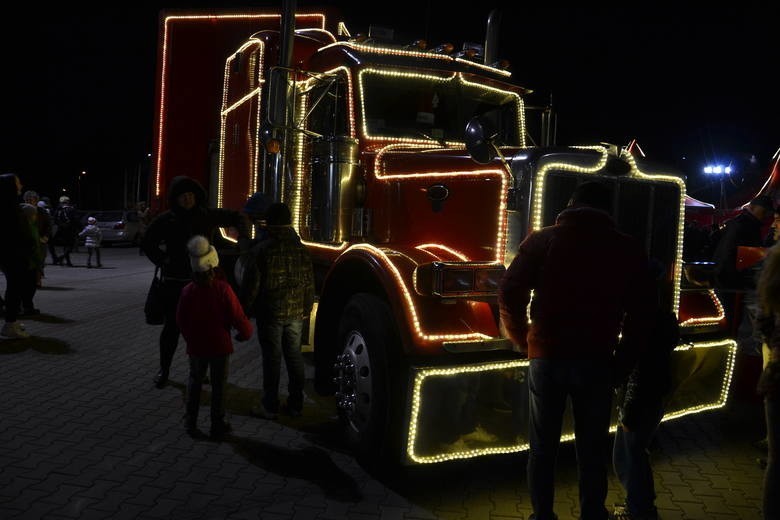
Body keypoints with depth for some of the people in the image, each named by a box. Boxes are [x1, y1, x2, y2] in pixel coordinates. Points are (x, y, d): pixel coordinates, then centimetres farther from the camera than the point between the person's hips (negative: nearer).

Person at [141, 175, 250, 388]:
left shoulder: (208, 215, 1)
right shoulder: (165, 219, -2)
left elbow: (238, 217, 12)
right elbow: (148, 244, 10)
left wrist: (243, 239, -2)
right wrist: (163, 262, -1)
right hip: (174, 282, -1)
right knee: (172, 326, 5)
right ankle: (164, 369, 20)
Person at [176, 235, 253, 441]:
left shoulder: (188, 291, -10)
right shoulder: (223, 289, -19)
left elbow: (180, 320, 1)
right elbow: (237, 317, -16)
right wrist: (246, 332, 4)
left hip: (196, 347, 2)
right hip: (220, 346, -2)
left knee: (194, 383, 18)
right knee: (218, 386, 10)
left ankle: (191, 423, 23)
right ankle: (217, 427, 17)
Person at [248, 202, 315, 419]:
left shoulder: (262, 249, -13)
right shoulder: (301, 249, 2)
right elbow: (309, 283, 7)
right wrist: (306, 309, 16)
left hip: (270, 313, -4)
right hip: (295, 312, 4)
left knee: (272, 358, 2)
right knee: (294, 356, 12)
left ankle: (270, 406, 9)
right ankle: (295, 404, 20)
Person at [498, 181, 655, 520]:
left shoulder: (542, 240, 1)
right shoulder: (628, 249, 4)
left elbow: (510, 293, -6)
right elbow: (640, 312, 5)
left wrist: (523, 341, 8)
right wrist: (627, 357, 16)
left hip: (546, 357, 0)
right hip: (596, 361, 1)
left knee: (543, 448, 13)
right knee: (592, 450, 14)